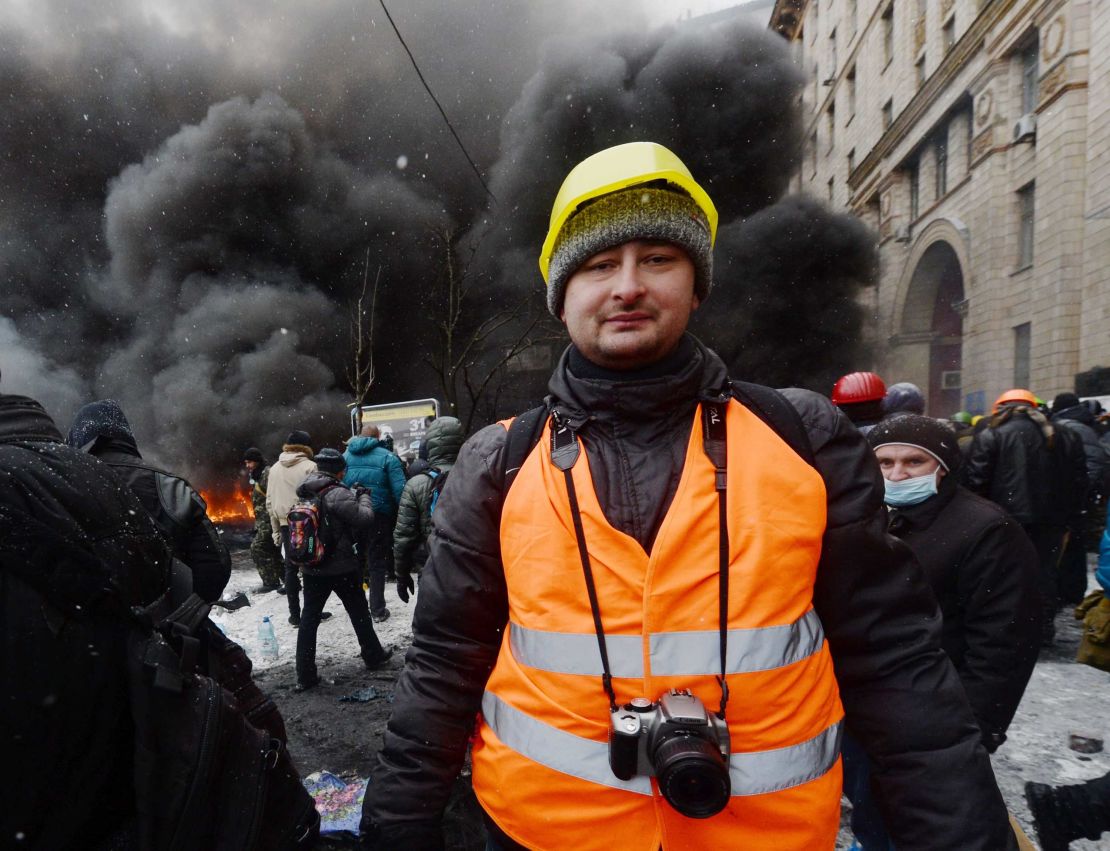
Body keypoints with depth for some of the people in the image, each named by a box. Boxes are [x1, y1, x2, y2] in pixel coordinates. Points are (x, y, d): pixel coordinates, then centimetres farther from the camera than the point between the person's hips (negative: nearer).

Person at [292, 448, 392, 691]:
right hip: (342, 567, -5)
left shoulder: (306, 492, 3)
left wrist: (354, 497, 7)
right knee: (359, 612, 14)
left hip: (312, 568, 5)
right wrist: (363, 497, -4)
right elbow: (364, 518, -20)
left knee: (309, 618, 7)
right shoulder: (337, 493, -21)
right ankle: (373, 655, 30)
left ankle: (305, 675, 8)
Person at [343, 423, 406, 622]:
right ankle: (377, 610, 8)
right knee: (377, 562, 6)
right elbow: (399, 491, -12)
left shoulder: (346, 455, 7)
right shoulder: (387, 457, -4)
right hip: (378, 515, -3)